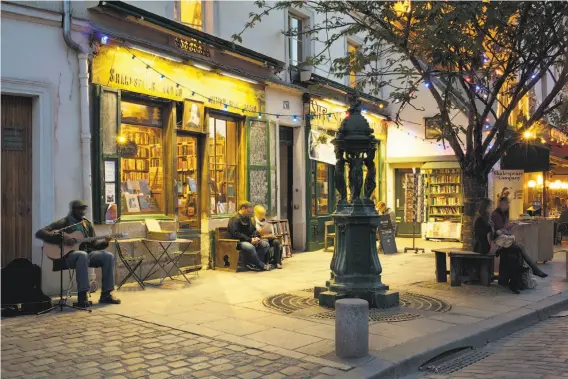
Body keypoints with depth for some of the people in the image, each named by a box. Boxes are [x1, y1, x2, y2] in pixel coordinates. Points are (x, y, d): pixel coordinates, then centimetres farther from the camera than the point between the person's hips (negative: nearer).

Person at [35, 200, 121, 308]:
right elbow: (40, 233, -12)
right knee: (82, 255, -40)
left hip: (86, 253, 6)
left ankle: (106, 294, -13)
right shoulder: (64, 223, -2)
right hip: (67, 255, -6)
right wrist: (61, 238, -21)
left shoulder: (87, 224, 16)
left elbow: (93, 244, 14)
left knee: (109, 256, -17)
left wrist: (104, 242, -7)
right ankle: (82, 296, -39)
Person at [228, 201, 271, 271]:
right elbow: (235, 234, -20)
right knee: (250, 247, -39)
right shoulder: (235, 219, -10)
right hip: (238, 242, -9)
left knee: (265, 245, -9)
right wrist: (250, 240, -23)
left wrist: (256, 237, -2)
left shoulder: (247, 218, 17)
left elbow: (254, 230, 23)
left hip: (250, 241, 9)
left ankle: (253, 264, -20)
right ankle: (261, 265, -22)